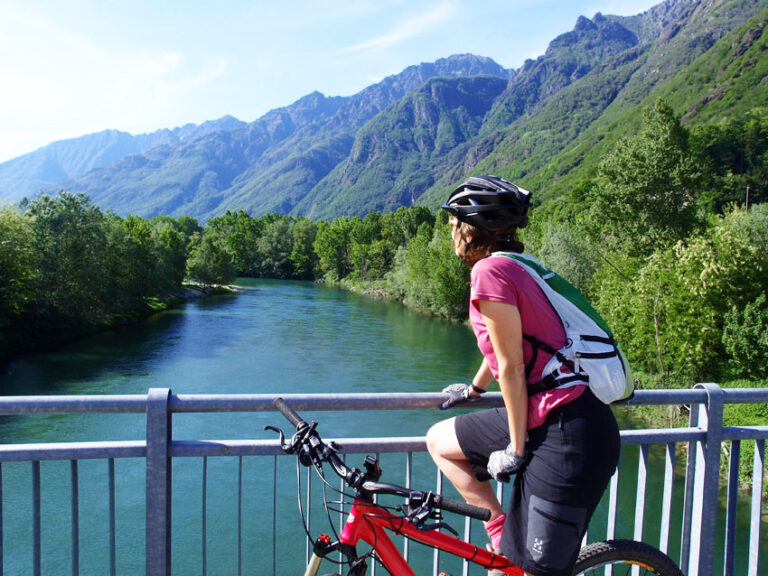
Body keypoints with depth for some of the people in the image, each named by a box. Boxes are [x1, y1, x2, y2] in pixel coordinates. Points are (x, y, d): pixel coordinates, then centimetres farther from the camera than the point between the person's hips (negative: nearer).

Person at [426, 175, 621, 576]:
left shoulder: (489, 270, -15)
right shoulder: (517, 266, 13)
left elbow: (512, 369, -16)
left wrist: (515, 449, -9)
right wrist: (473, 389, 41)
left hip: (565, 433, -10)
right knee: (439, 439, 17)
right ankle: (503, 527, 17)